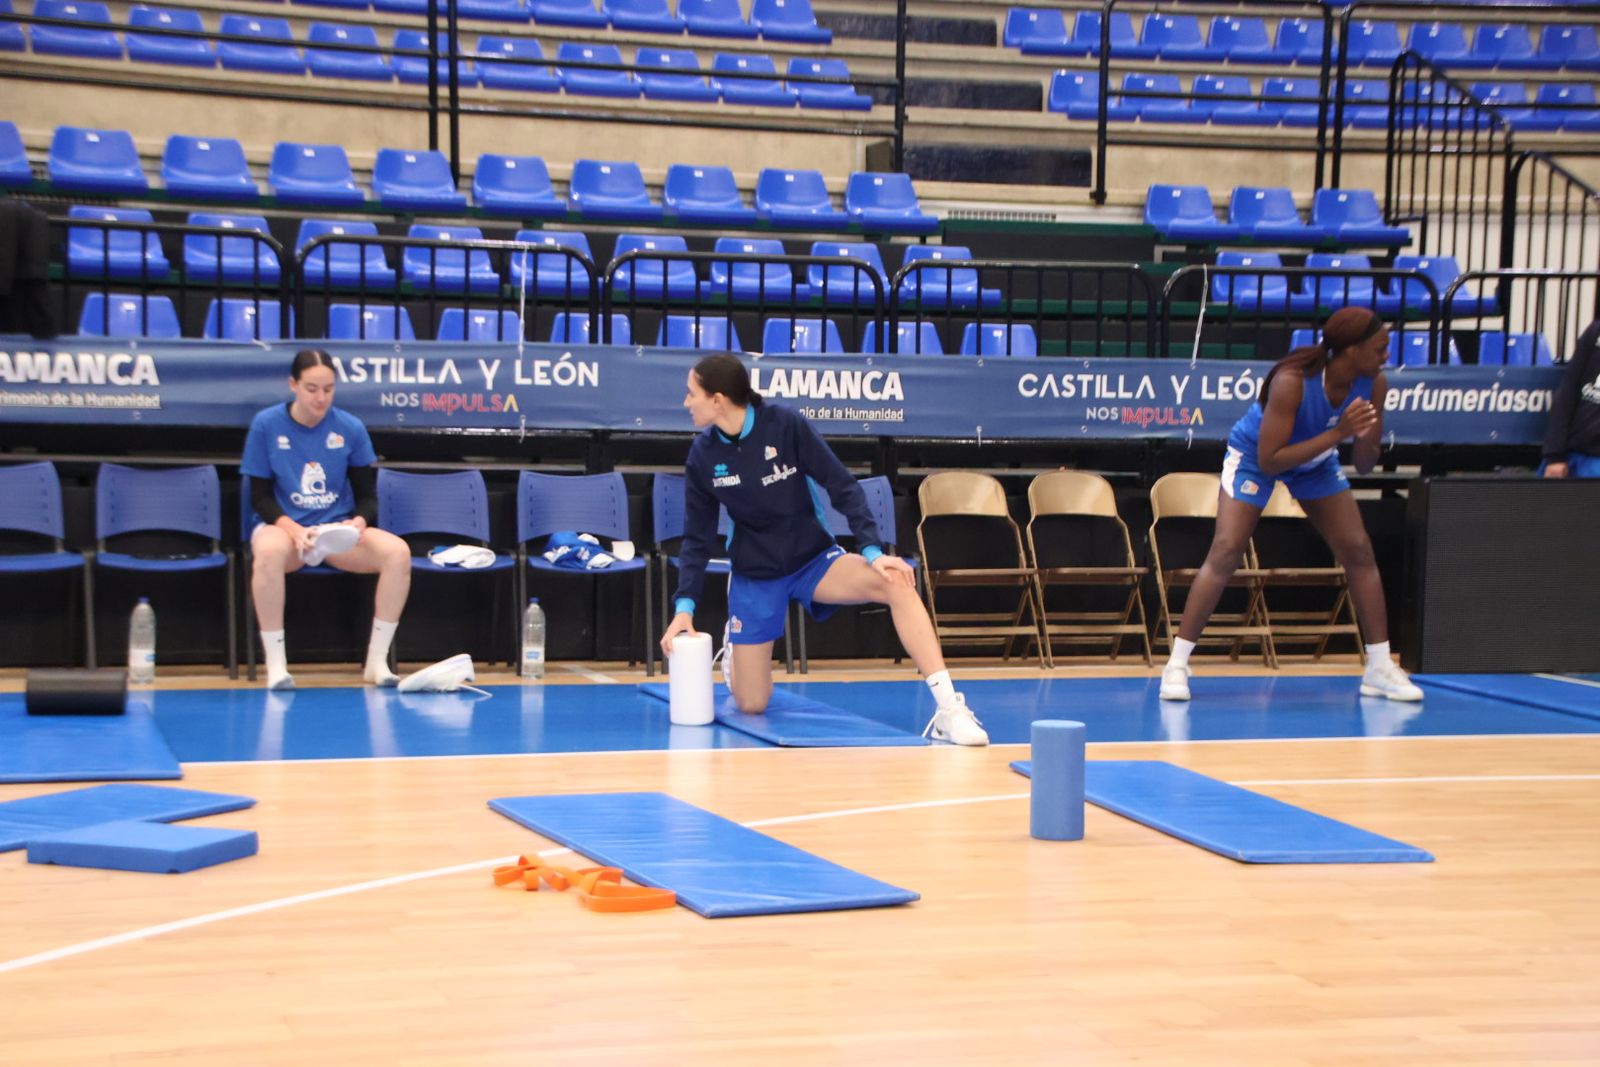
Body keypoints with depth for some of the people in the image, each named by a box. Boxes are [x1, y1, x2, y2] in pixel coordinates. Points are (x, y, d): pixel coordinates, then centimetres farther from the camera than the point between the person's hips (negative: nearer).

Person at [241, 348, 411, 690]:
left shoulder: (350, 428, 0)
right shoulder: (266, 425, -4)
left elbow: (367, 495, 5)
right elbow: (261, 496, -3)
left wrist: (359, 522, -18)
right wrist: (293, 529, -22)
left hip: (340, 531, 2)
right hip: (284, 526, -2)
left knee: (398, 552, -26)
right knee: (269, 552, -40)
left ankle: (377, 661, -16)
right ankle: (275, 665, -28)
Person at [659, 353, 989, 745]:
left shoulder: (785, 424, -17)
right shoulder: (703, 454, -8)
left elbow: (843, 487, -14)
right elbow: (697, 538, 0)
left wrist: (874, 551, -24)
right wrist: (685, 606, -9)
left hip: (814, 560, -2)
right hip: (754, 577, 2)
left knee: (896, 583, -32)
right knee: (750, 705, -2)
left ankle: (949, 708, -34)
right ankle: (734, 648, 35)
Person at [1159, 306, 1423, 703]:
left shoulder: (1373, 384, -21)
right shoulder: (1292, 381, -37)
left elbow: (1365, 465, -12)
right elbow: (1269, 461, -36)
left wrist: (1365, 441, -35)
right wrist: (1337, 434, -41)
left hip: (1317, 459, 5)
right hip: (1255, 456, -5)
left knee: (1359, 550, -2)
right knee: (1225, 553, -16)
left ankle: (1380, 668, 6)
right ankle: (1176, 664, -11)